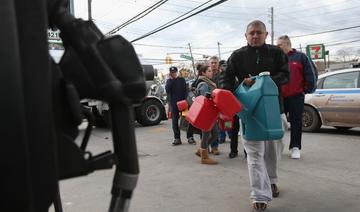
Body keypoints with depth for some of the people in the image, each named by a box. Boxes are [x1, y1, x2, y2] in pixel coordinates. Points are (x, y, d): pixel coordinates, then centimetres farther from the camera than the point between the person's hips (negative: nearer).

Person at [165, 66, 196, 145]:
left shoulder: (182, 80, 5)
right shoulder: (169, 81, 9)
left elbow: (185, 91, -1)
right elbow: (167, 89, -9)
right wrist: (171, 79, -10)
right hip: (173, 104, 2)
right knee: (175, 122, 5)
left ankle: (190, 137, 3)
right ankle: (177, 139, 12)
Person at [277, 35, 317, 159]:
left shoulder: (300, 57, 2)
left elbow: (310, 74, 2)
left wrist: (308, 89, 0)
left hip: (296, 97, -3)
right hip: (279, 97, 3)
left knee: (296, 123, 3)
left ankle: (295, 147, 13)